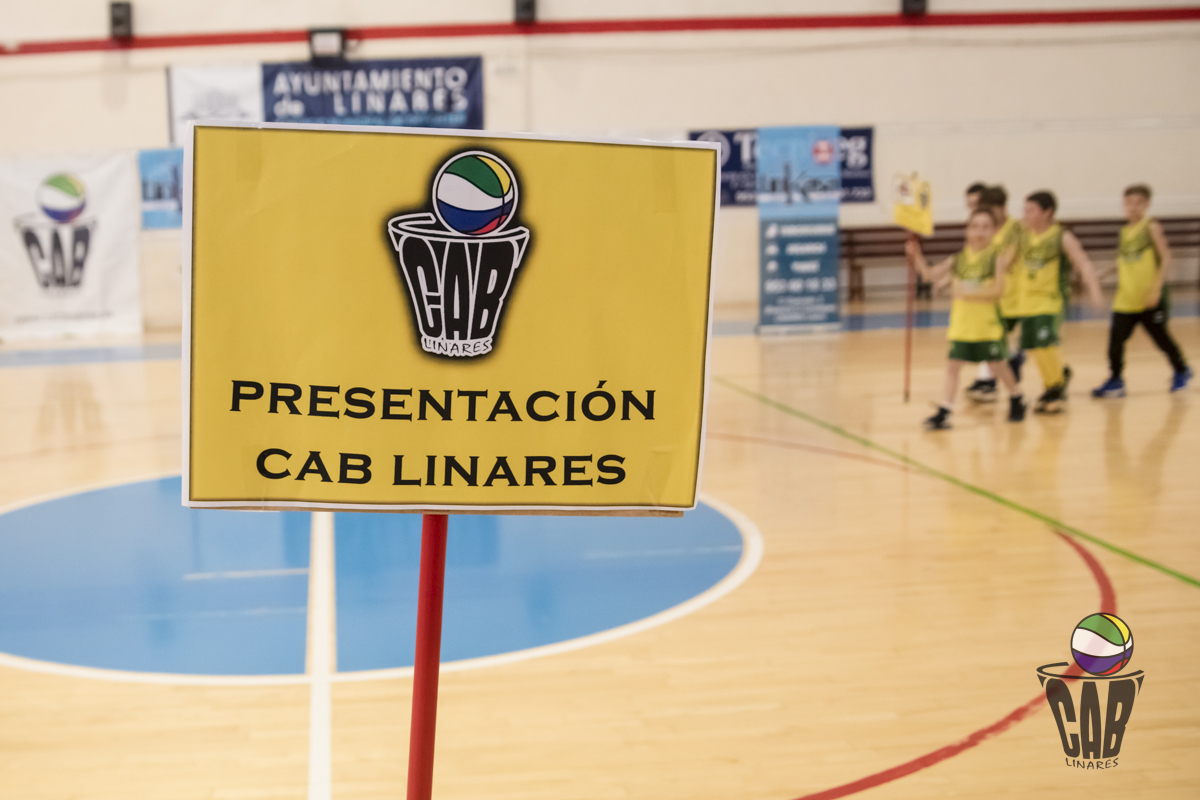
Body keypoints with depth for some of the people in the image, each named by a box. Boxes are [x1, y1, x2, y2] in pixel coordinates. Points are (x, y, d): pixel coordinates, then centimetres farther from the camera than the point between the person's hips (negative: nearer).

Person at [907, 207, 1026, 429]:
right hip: (961, 325, 3)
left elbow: (998, 290, -15)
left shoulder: (997, 257, -7)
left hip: (987, 325, -3)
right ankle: (943, 412, 0)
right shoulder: (959, 258, 4)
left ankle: (1016, 400, 33)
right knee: (952, 365, -2)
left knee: (997, 365, 8)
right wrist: (917, 256, -7)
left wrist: (968, 293, -24)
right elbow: (930, 274, 7)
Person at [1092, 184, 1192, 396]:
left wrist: (1156, 289, -20)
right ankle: (1115, 381, 4)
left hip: (1150, 299, -5)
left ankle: (1181, 371, 32)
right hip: (1126, 299, 5)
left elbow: (1166, 258, -13)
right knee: (1115, 338, -7)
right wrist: (1119, 289, 14)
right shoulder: (1124, 232, 9)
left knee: (1161, 338, 8)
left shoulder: (1151, 227, -8)